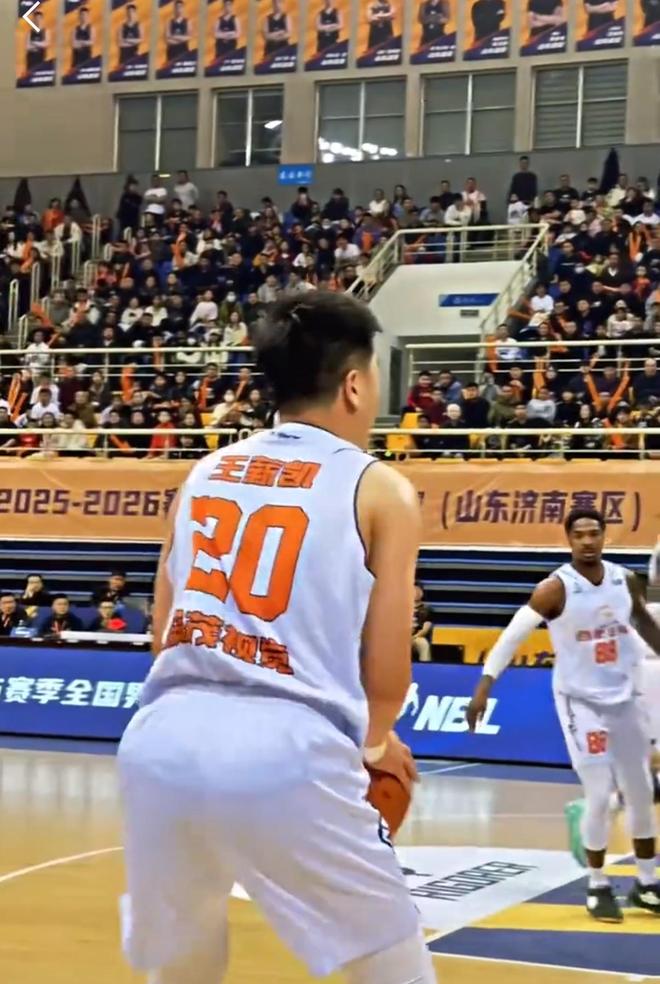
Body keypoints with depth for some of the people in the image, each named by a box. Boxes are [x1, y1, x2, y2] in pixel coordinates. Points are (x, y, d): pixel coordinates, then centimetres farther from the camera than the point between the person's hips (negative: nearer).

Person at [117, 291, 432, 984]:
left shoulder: (204, 473, 19)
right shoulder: (380, 489, 6)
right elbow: (387, 677, 5)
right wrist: (375, 744, 26)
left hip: (165, 738, 5)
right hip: (288, 751, -5)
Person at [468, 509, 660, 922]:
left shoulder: (626, 581, 0)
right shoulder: (557, 589, -15)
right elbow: (513, 635, -14)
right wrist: (485, 684, -19)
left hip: (625, 697, 5)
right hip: (580, 701, -5)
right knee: (600, 796, -9)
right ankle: (598, 888, 8)